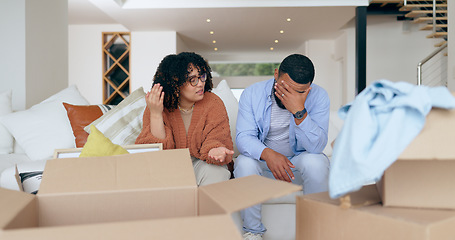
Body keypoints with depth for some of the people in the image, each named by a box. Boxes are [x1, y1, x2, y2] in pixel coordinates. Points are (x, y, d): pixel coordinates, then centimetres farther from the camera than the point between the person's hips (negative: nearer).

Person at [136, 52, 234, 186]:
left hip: (200, 162, 0)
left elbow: (216, 139, -12)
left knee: (216, 172, -31)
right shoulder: (156, 107, -9)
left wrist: (214, 150, -37)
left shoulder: (213, 103, -8)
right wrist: (155, 114, -26)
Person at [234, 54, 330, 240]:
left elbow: (316, 146, -23)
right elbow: (243, 137, -18)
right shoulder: (252, 93, -11)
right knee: (244, 162, -30)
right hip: (263, 160, 1)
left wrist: (299, 112, -37)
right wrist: (267, 154, -38)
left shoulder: (318, 96, -14)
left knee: (315, 162, -32)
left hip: (299, 160, 0)